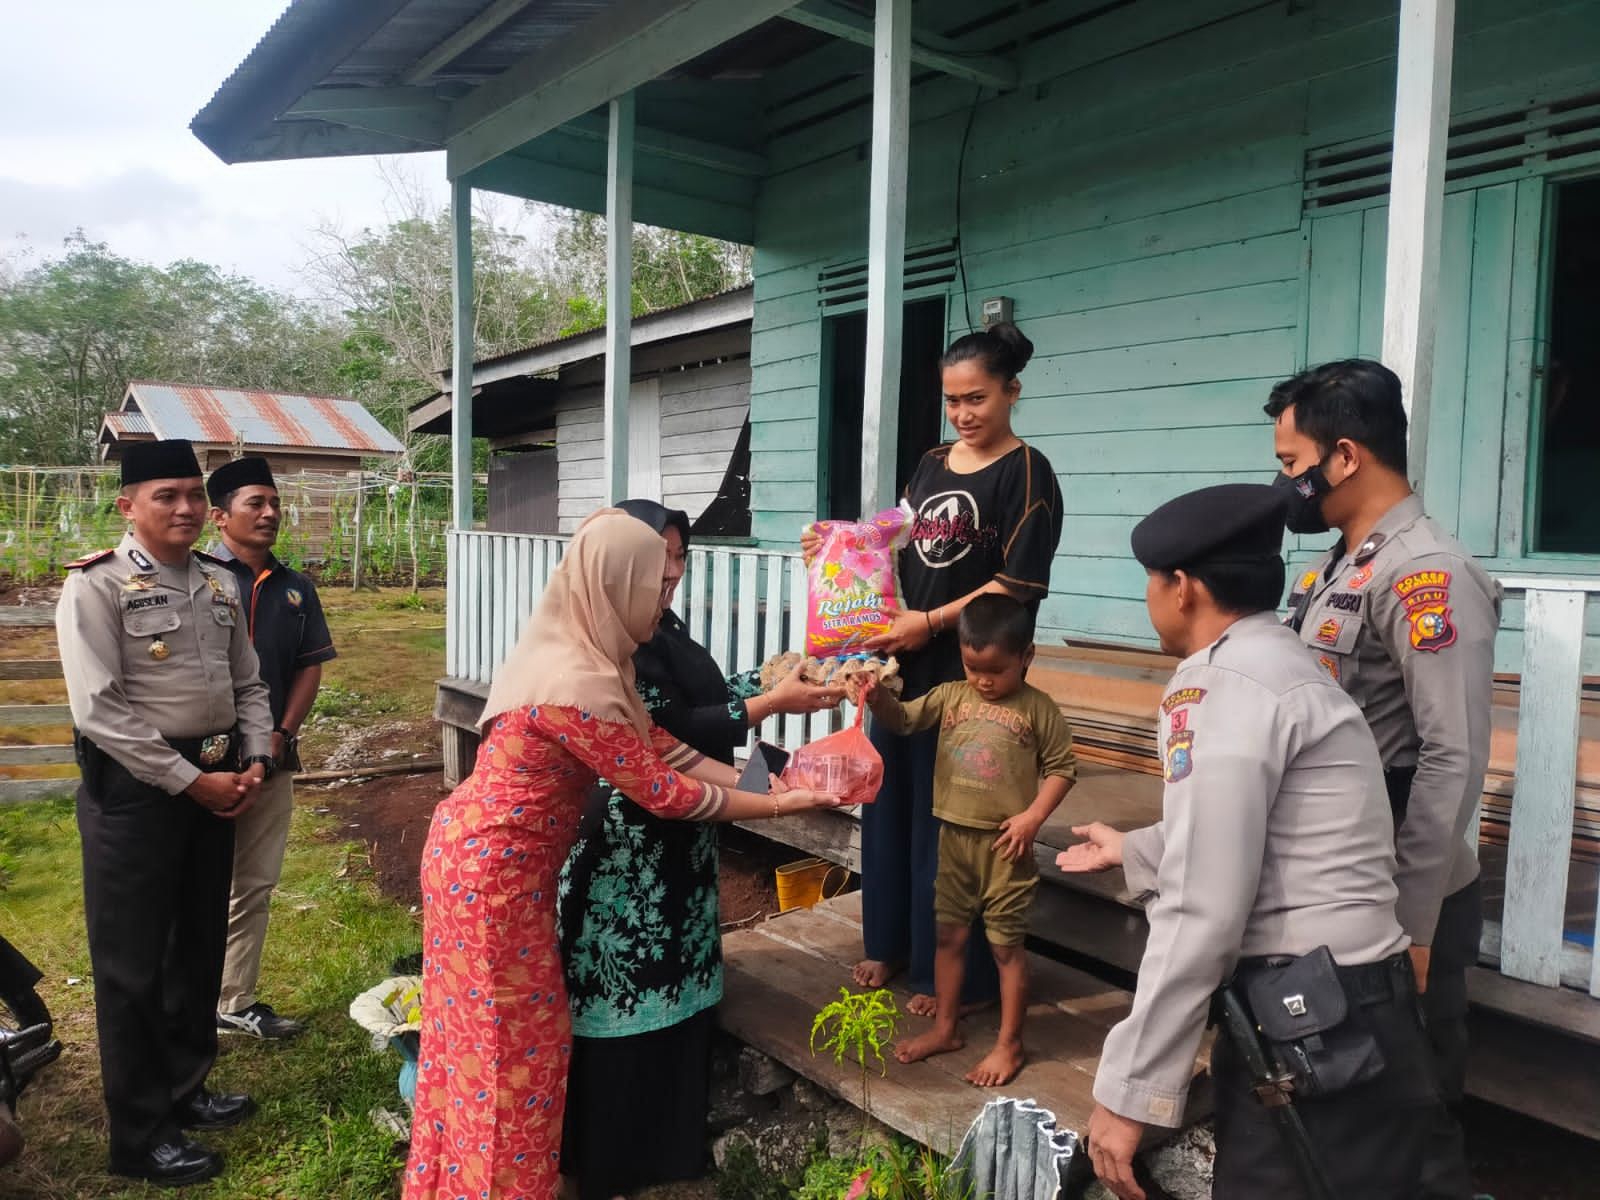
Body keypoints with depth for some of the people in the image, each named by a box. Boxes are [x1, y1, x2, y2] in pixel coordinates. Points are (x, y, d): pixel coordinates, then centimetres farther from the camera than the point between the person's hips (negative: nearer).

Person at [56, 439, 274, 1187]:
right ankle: (139, 1135, 19)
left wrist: (254, 763, -2)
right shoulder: (96, 585, -11)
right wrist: (188, 780, -17)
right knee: (132, 962, 5)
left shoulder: (219, 584, 9)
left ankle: (186, 1088, 38)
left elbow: (248, 685, 13)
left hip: (215, 781, 7)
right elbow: (98, 710, -18)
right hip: (135, 785, -6)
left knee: (201, 943, 18)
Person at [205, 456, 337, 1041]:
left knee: (253, 887, 12)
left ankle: (235, 1003, 23)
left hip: (272, 758, 5)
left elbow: (310, 667, 8)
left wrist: (281, 735, 0)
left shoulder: (296, 589, 10)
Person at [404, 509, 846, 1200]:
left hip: (480, 851, 10)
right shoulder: (580, 687, -28)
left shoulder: (579, 658, 3)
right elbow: (664, 792, -21)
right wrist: (777, 806, -13)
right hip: (495, 866, -10)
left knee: (482, 1035, 22)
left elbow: (663, 748, 3)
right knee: (512, 1041, 7)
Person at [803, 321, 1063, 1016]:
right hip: (901, 663, 7)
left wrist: (933, 622, -21)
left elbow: (1019, 584, -15)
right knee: (889, 802, 14)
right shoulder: (932, 464, 14)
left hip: (968, 672, -7)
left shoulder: (1026, 473, -7)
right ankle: (891, 942, 33)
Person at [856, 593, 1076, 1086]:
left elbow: (1062, 767, -3)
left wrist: (1032, 816, -13)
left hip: (1005, 844, -4)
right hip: (954, 836, 4)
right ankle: (946, 1027, 32)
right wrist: (877, 697, -21)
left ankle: (1009, 1044, 23)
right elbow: (902, 720, 0)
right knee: (949, 935, 16)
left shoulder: (1038, 709, -9)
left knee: (1006, 944, 8)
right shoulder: (950, 696, 1)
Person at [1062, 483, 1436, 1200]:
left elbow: (1201, 913, -23)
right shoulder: (1277, 663, 16)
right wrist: (1130, 851, 44)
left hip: (1313, 1035, -10)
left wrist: (1130, 1092, -17)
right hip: (1335, 1019, 10)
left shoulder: (1222, 681, -17)